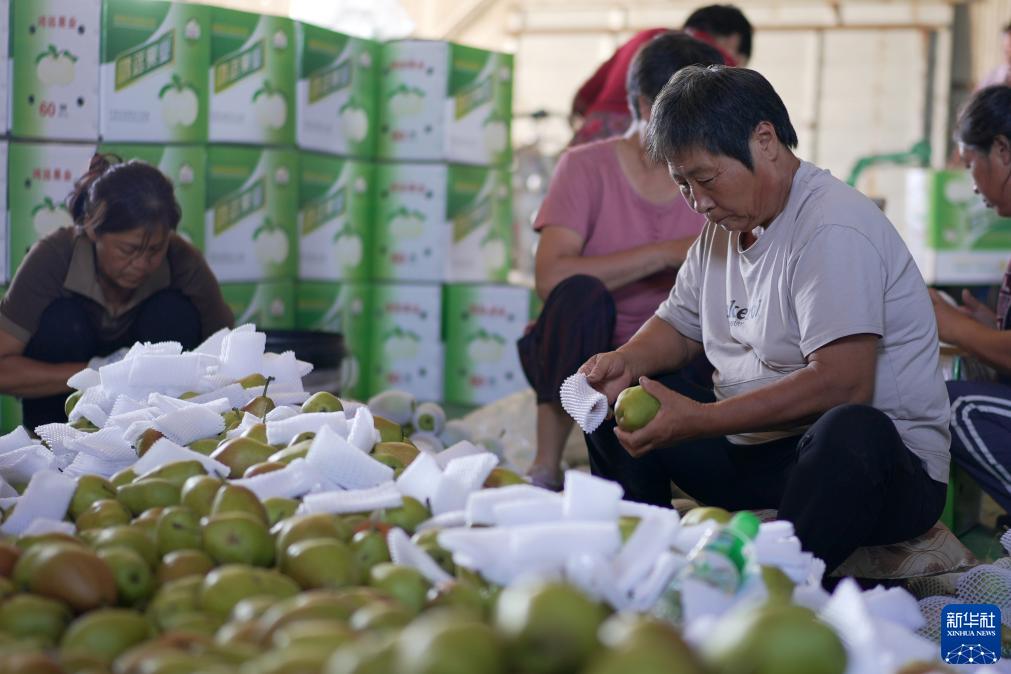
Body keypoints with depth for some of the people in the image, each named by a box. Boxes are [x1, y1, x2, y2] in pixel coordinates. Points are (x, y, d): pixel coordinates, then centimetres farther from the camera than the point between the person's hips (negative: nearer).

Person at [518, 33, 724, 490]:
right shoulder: (588, 167, -7)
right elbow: (550, 277, -23)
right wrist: (666, 253, -25)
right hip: (581, 352, -2)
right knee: (582, 294, -34)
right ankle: (546, 470, -24)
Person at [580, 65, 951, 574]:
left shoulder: (833, 230, -18)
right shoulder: (725, 224, 11)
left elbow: (842, 384, -28)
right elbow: (680, 327, 23)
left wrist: (699, 420, -27)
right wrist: (625, 361, 0)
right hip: (755, 452, 9)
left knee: (851, 431, -42)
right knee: (611, 398, 10)